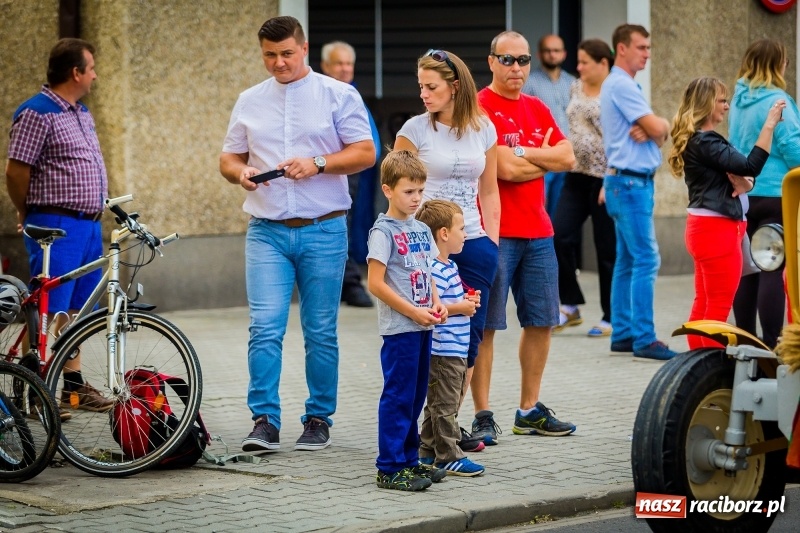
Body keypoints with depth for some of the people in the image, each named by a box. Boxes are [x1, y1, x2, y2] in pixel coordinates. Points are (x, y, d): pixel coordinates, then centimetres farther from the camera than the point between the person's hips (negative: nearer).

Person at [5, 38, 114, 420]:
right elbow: (16, 170, -13)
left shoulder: (82, 113, 17)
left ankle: (74, 383, 21)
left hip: (88, 226, 9)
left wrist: (97, 213, 18)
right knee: (49, 311, -7)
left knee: (74, 309, 14)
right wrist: (29, 215, 0)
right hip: (56, 227, -9)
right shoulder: (37, 113, -13)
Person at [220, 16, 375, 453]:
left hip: (323, 230, -2)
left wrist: (318, 164, -17)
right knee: (264, 327, -9)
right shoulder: (250, 101, 13)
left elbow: (365, 153, -3)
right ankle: (264, 422, -7)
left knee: (321, 332, 5)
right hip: (267, 231, 2)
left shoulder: (339, 95, 2)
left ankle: (318, 420, 15)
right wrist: (240, 174, -7)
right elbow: (229, 158, 16)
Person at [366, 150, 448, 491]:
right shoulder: (384, 231, -11)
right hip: (399, 329, -8)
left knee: (415, 396, 13)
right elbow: (375, 283, -16)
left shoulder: (421, 230, 13)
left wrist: (436, 304, 3)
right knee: (398, 397, -5)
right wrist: (414, 312, -16)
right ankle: (390, 468, 0)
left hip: (422, 327, 8)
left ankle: (409, 460, 22)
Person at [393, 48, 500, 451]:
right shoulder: (415, 129, -3)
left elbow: (488, 191, 13)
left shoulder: (483, 129, 6)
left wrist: (492, 242, 6)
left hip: (474, 244, 4)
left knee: (468, 337, 5)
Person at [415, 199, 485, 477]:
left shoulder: (449, 267, 15)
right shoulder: (435, 270, -19)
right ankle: (449, 456, 0)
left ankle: (428, 452, 23)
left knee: (437, 403, 16)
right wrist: (460, 308, -17)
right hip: (443, 350, -11)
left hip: (456, 349, 11)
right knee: (445, 405, -4)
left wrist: (466, 301, 11)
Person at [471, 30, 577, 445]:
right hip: (495, 233, -7)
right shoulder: (479, 108, -8)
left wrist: (522, 153, -8)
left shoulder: (538, 110, 15)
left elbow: (567, 158, 4)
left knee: (540, 322, 10)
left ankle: (530, 410, 20)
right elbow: (505, 169, -16)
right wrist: (545, 158, 1)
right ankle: (482, 416, -1)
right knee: (485, 326, -4)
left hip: (538, 232, 7)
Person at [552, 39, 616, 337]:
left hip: (605, 178, -7)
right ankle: (570, 306, 9)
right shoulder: (577, 88, 11)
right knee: (560, 237, -3)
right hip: (577, 177, 7)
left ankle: (611, 318, 11)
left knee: (607, 249, 1)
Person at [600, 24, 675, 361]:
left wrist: (649, 131, -9)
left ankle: (623, 334, 14)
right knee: (646, 260, -12)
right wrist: (663, 126, 3)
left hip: (624, 182, 11)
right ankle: (644, 339, -13)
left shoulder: (620, 85, 19)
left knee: (627, 260, 11)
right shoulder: (621, 85, -13)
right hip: (630, 181, -11)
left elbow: (658, 135, 13)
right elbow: (658, 128, -19)